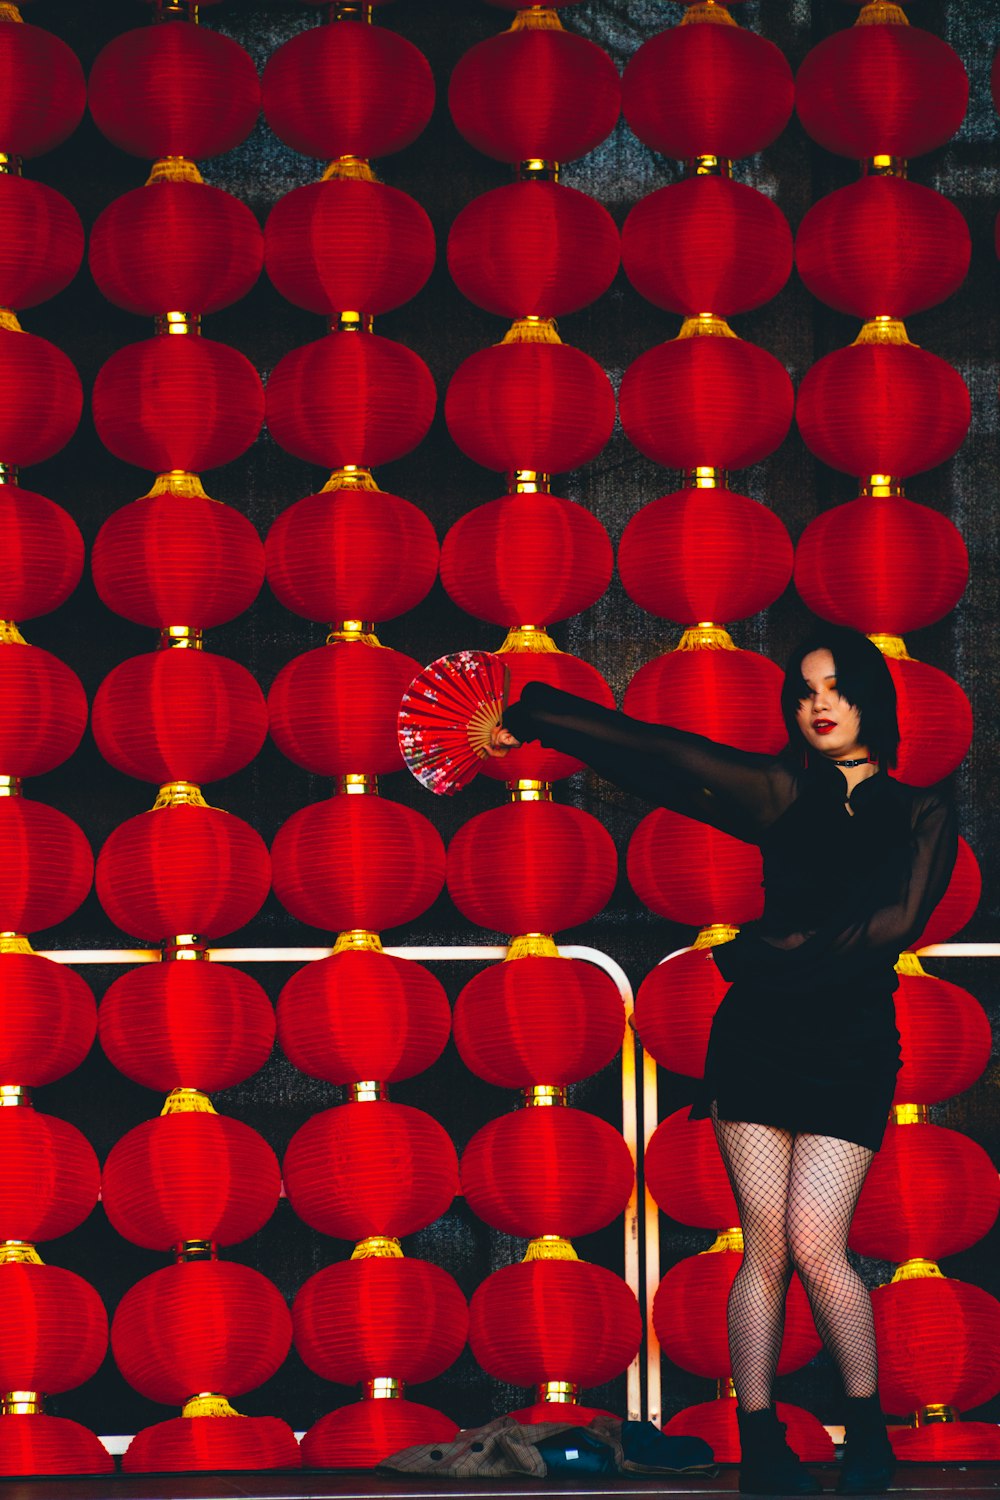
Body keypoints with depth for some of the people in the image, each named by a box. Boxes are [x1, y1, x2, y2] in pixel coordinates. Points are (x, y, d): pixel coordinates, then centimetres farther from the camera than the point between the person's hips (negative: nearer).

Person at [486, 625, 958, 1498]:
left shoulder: (921, 814, 7)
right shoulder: (784, 794, 11)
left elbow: (894, 924, -5)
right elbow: (656, 752, 12)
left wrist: (771, 952, -3)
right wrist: (530, 718, 14)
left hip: (850, 1048, -2)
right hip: (757, 1035, 2)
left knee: (815, 1244, -12)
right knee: (765, 1248, -3)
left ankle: (868, 1428, 2)